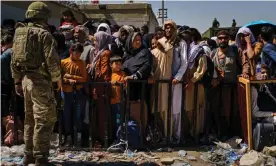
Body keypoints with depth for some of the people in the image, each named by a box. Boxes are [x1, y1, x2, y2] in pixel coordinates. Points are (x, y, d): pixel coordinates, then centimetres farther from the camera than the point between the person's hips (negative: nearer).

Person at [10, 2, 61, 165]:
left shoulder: (20, 33, 14)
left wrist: (17, 81, 21)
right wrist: (57, 77, -2)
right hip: (40, 80, -8)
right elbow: (51, 59, -16)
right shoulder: (44, 34, -9)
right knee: (44, 119, -3)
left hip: (26, 78, 8)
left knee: (30, 119, 17)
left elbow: (14, 60, 16)